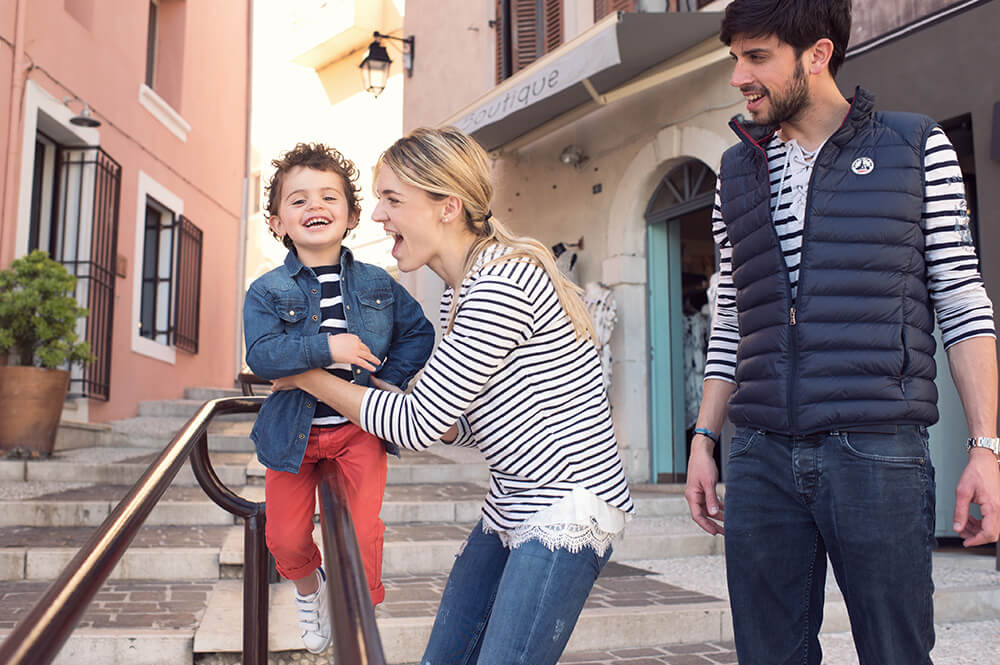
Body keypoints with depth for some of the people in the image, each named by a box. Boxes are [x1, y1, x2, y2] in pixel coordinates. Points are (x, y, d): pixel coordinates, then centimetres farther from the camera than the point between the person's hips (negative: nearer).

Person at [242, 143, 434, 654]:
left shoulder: (377, 284, 0)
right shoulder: (267, 291, -7)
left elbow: (419, 334, 6)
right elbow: (261, 356, -20)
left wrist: (389, 382, -7)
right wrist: (326, 348, -30)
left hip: (360, 426, 0)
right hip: (293, 430, 0)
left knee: (362, 533, -5)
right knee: (285, 537, 8)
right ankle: (308, 588, 43)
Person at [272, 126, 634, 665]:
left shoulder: (502, 283, -21)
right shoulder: (460, 290, 11)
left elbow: (418, 422, -16)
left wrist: (309, 378, -3)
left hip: (569, 510, -10)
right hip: (510, 510, 10)